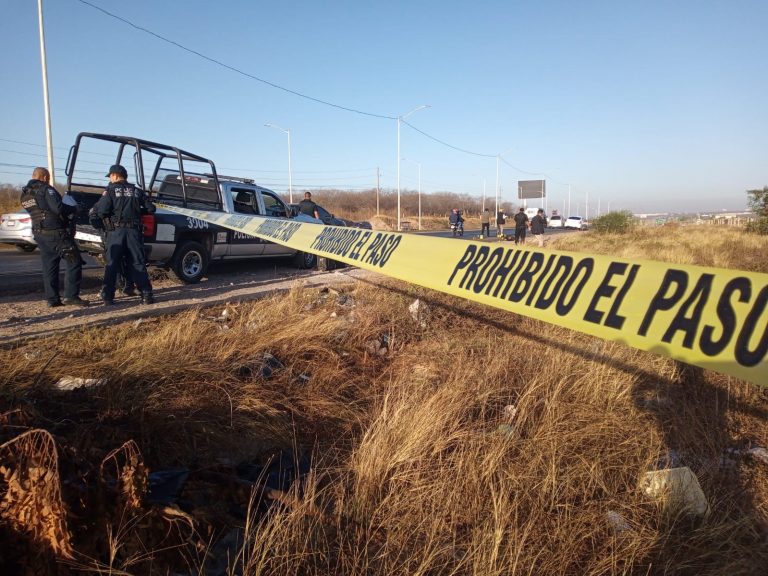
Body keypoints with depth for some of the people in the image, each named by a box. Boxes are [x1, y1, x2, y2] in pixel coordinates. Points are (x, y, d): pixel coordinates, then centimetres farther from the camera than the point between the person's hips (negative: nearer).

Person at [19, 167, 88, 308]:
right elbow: (58, 208, -21)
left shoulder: (25, 194, 15)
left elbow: (37, 210, 18)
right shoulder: (46, 189, -10)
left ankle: (52, 299, 10)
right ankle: (71, 295, -12)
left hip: (39, 233, 8)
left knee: (49, 266, 11)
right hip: (55, 232, -8)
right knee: (74, 262, -5)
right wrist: (74, 209, -4)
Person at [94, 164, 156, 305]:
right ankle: (146, 295, 0)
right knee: (138, 263, 5)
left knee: (112, 264, 4)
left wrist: (95, 209, 11)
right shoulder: (137, 191, 11)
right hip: (134, 230, 2)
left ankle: (107, 296, 6)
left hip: (116, 231, -2)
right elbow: (150, 209, 10)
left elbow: (102, 211, -11)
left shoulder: (110, 190, 0)